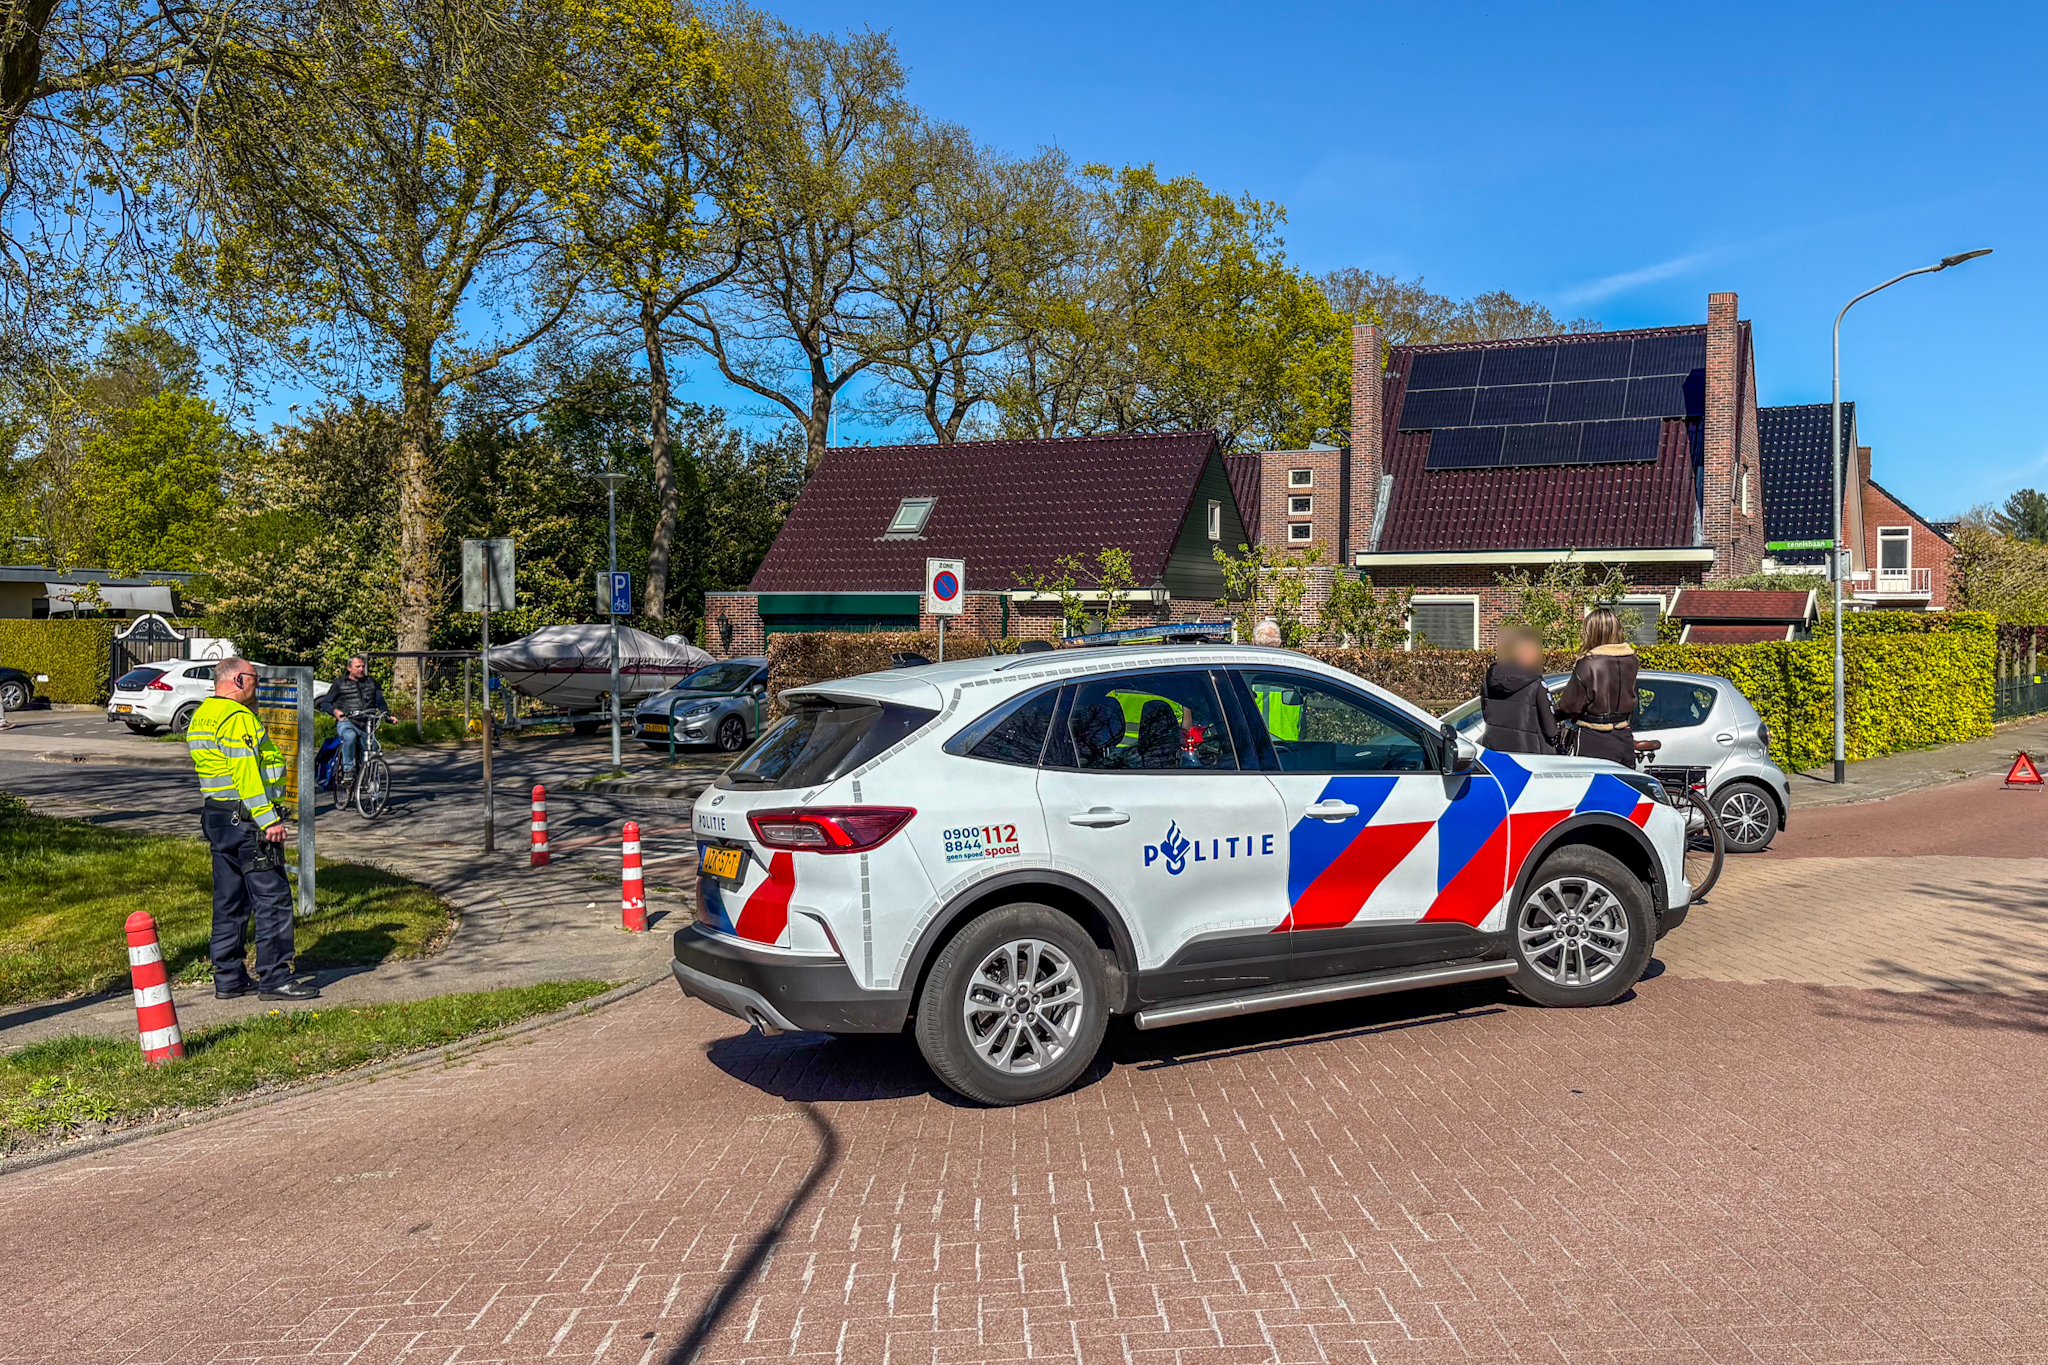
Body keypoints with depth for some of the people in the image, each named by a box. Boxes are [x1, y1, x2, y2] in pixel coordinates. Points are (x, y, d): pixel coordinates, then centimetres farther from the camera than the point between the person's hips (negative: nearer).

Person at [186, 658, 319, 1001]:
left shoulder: (201, 715, 17)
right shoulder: (238, 718, -15)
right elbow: (246, 774, -22)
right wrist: (269, 821, -23)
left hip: (216, 815, 11)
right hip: (246, 819, -10)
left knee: (230, 901, 14)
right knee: (272, 898, -6)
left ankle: (228, 978, 19)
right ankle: (274, 978, -4)